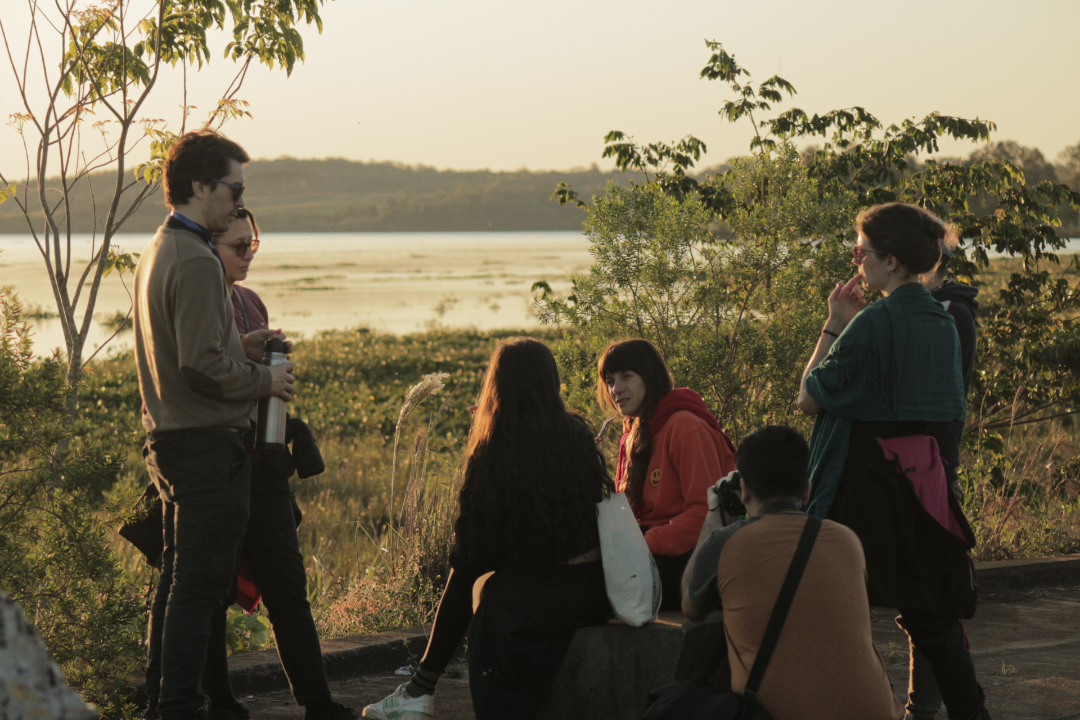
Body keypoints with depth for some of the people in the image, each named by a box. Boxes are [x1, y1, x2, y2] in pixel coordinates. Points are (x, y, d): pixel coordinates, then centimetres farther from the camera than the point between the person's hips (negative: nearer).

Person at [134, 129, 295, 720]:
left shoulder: (155, 253, 14)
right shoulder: (196, 262, -18)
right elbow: (202, 365, -23)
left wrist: (238, 346, 15)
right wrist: (265, 380, -9)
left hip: (169, 439, 10)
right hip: (207, 444, -10)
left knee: (178, 577, 17)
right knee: (200, 583, -5)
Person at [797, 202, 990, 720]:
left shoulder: (873, 323, -18)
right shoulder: (943, 324, 6)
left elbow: (810, 399, -11)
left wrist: (833, 326, -5)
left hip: (862, 487, -8)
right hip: (920, 482, 8)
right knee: (928, 611, 15)